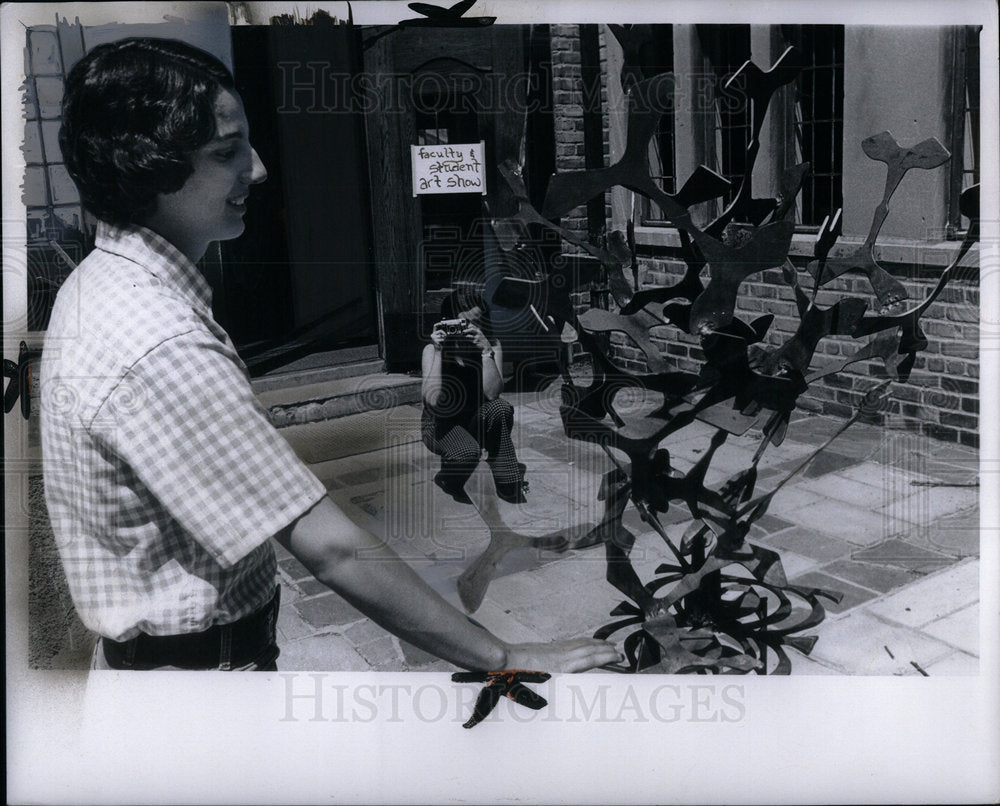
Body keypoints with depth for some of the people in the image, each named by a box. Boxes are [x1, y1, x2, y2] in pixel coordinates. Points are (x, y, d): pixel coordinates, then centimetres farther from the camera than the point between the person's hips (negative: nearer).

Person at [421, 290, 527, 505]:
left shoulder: (491, 346, -11)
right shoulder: (432, 350, -16)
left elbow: (492, 393, -26)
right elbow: (433, 399, -31)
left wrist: (486, 350, -34)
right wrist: (438, 352, -34)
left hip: (477, 422, 3)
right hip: (441, 424, -2)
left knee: (500, 408, -30)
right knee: (468, 451, -35)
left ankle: (508, 484, -16)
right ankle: (447, 479, 3)